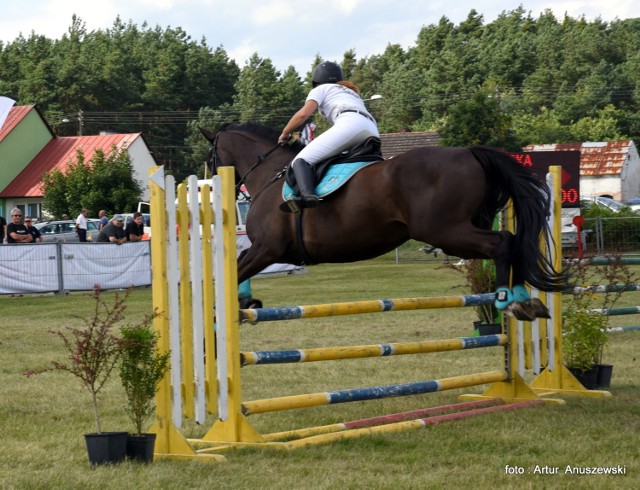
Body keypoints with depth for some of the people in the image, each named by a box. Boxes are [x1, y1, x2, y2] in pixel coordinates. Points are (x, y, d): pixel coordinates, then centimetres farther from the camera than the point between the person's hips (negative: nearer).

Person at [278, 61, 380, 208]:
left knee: (301, 160, -12)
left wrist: (285, 133, 21)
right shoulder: (353, 93, 42)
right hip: (373, 131, 7)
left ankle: (308, 194, -41)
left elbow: (303, 114, 6)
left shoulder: (321, 89, 22)